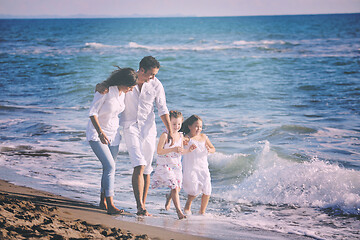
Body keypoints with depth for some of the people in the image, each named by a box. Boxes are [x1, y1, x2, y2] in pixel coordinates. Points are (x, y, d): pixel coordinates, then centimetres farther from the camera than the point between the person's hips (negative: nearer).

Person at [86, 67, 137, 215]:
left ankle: (103, 201, 26)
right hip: (96, 133, -7)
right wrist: (100, 132, -29)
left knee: (109, 168, 9)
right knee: (110, 166, -17)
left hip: (113, 134, 7)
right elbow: (92, 112, -20)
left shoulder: (123, 93, 0)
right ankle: (110, 205, -17)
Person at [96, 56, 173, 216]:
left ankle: (142, 206, 14)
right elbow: (109, 83, 5)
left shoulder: (156, 85, -3)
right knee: (139, 166, -18)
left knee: (147, 170, 4)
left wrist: (170, 131, -3)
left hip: (148, 128, 2)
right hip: (130, 126, -2)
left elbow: (162, 110, 4)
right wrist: (101, 86, -19)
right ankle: (140, 206, -22)